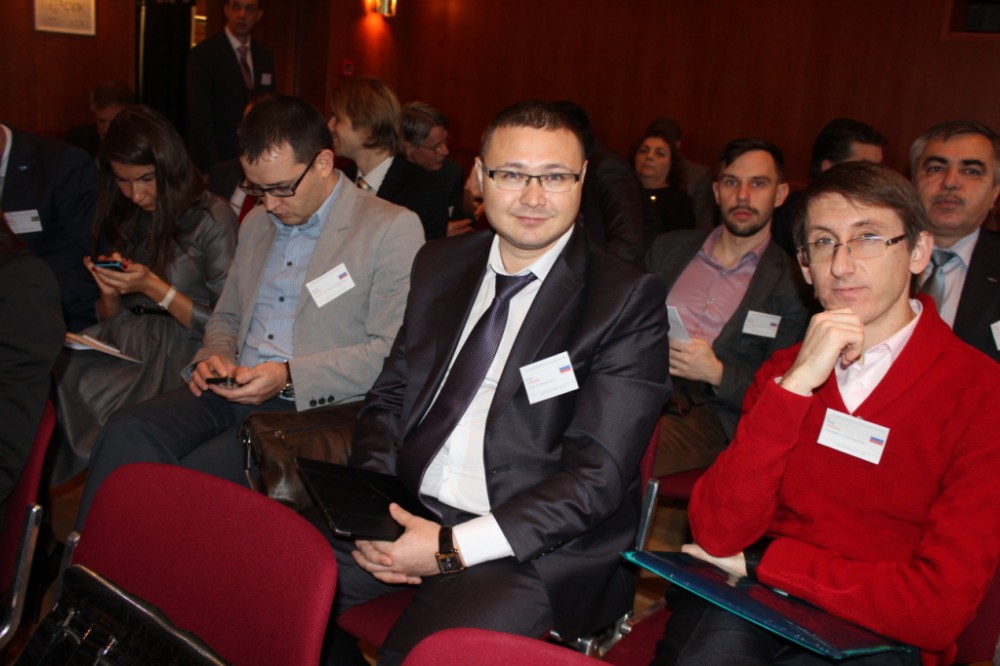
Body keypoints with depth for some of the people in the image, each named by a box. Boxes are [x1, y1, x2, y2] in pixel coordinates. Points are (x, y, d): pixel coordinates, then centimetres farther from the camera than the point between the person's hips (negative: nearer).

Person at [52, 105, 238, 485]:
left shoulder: (211, 219, -1)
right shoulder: (122, 220, 16)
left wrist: (153, 287, -10)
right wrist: (109, 292, -2)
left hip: (176, 351, -5)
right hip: (120, 341, 6)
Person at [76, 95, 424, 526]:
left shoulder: (393, 229, -4)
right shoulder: (255, 224, 20)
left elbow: (393, 355, -10)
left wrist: (289, 376, -16)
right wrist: (214, 358, 6)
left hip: (313, 406, -6)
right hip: (232, 393, 6)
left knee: (201, 472, -30)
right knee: (127, 431, -22)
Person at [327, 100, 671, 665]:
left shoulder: (628, 301, -7)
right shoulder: (440, 265, 11)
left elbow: (598, 475, -12)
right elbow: (390, 396, 14)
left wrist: (455, 547, -18)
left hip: (536, 551, -5)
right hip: (406, 514, 5)